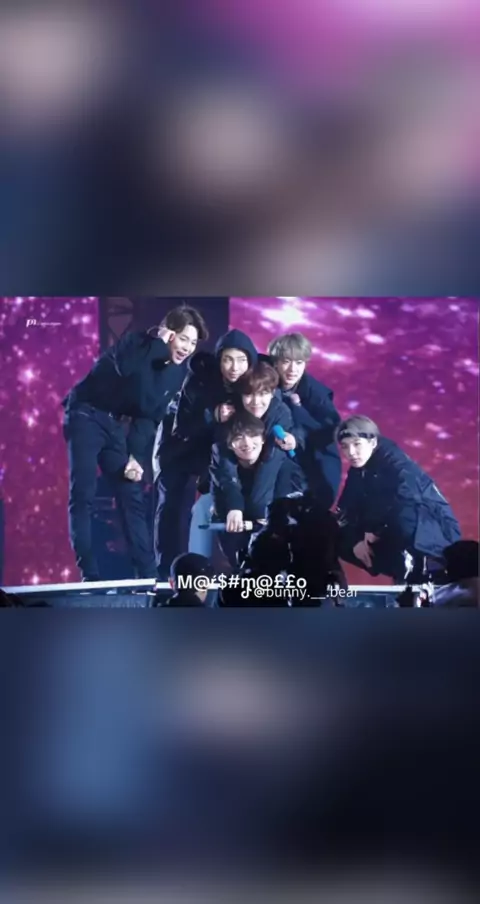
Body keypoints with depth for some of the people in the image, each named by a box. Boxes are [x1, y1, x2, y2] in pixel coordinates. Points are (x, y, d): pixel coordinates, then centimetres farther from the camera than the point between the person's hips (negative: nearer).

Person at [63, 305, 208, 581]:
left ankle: (149, 574, 5)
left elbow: (152, 414, 4)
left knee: (132, 496, 1)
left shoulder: (178, 370, 1)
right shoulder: (136, 342, -15)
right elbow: (125, 366, -40)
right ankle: (90, 576, -7)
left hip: (114, 423, 6)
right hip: (86, 415, -6)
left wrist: (136, 455, -6)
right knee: (83, 495, -12)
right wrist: (159, 343, -27)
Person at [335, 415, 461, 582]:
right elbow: (346, 512, 1)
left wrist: (376, 531, -20)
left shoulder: (396, 464, -20)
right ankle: (408, 570, 2)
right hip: (396, 535, 9)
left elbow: (407, 503, -32)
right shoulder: (357, 472, 2)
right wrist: (355, 541, -15)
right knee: (342, 540, -1)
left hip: (437, 531, -8)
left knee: (402, 520, -40)